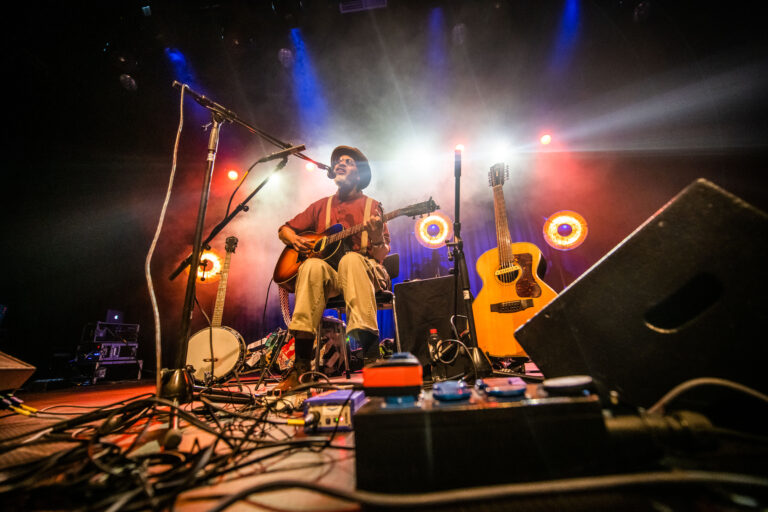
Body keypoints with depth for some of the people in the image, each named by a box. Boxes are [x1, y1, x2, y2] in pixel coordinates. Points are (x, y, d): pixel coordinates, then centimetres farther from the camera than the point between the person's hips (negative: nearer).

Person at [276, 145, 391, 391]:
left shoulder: (372, 207, 9)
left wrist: (377, 238, -22)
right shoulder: (322, 206, 18)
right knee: (313, 265, -31)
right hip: (328, 277, 2)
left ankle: (371, 354, -38)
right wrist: (294, 238, 1)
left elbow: (381, 256, 0)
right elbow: (284, 229, 24)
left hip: (365, 272, -2)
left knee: (351, 259, -35)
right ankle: (302, 364, -29)